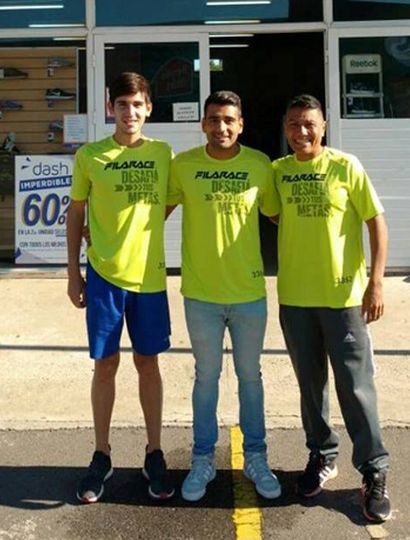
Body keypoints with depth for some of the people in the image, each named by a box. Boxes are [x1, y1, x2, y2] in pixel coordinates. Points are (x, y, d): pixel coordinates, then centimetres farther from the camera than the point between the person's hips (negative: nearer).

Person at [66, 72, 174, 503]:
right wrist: (73, 272, 2)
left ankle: (154, 454, 22)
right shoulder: (89, 156, -1)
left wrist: (143, 225, -3)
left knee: (147, 362, 9)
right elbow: (75, 213, 5)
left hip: (149, 274, 1)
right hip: (104, 274, -1)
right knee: (106, 364, 6)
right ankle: (101, 456, 22)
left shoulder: (162, 153, 3)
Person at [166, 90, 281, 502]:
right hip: (200, 293, 0)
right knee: (206, 377, 13)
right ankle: (203, 461, 28)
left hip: (249, 292, 0)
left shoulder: (260, 165, -3)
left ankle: (255, 459, 30)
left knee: (250, 376, 14)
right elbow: (159, 209, 7)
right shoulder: (182, 165, -4)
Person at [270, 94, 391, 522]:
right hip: (294, 297, 3)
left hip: (343, 295, -3)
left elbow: (376, 222, -4)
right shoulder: (277, 172, 5)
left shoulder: (345, 166, -4)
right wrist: (285, 270, 2)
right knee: (310, 382, 14)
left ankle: (374, 471, 16)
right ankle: (322, 456, 32)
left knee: (355, 385, 1)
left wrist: (376, 281, -11)